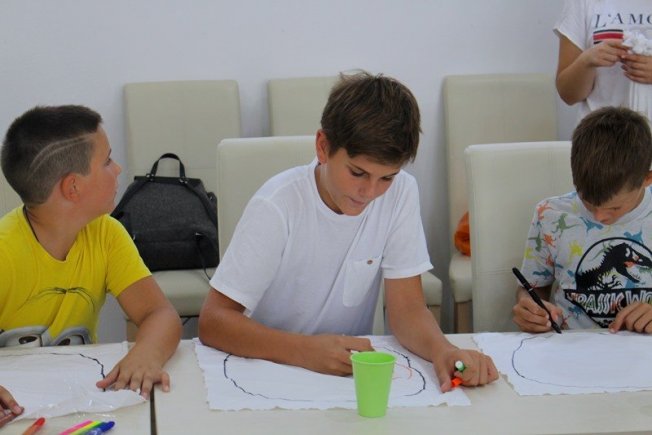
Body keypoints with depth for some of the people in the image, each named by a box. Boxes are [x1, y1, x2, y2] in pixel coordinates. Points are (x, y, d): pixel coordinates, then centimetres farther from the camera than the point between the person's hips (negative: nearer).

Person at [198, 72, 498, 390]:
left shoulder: (401, 193, -7)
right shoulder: (277, 206, -17)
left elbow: (407, 307, -6)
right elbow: (213, 321, -19)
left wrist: (443, 350, -28)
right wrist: (305, 350, -34)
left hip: (351, 370, 3)